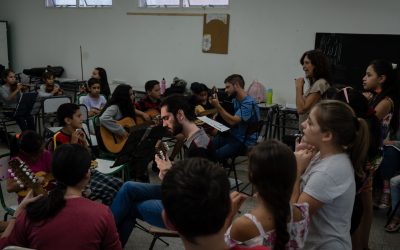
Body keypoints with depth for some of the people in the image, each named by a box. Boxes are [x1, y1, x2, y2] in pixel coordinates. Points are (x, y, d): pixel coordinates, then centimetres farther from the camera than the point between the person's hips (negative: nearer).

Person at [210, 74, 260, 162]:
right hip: (232, 135, 8)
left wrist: (217, 106, -22)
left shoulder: (249, 103, -18)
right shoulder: (235, 100, 10)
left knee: (215, 155, -25)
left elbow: (233, 121, -26)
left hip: (244, 141, -8)